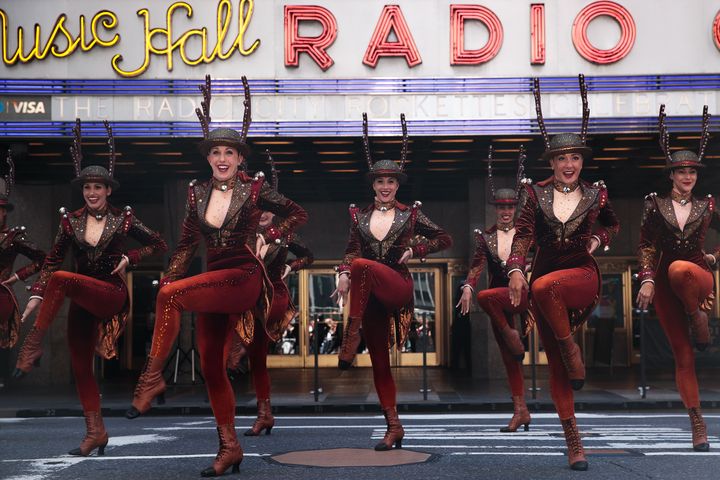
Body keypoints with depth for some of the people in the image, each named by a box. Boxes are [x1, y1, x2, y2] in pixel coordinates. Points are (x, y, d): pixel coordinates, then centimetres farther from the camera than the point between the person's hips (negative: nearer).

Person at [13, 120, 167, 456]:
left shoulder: (123, 220, 0)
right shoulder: (70, 221, 6)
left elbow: (159, 245, 8)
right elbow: (52, 259, 8)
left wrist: (129, 258, -7)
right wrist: (37, 295, -4)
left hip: (112, 293, -4)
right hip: (81, 300, 4)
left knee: (60, 279, -31)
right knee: (80, 366, 2)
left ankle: (34, 346, -26)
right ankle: (95, 432, 11)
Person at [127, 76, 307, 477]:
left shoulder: (255, 189, -3)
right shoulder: (198, 194, 9)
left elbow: (298, 214, 5)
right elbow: (187, 245, 13)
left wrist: (267, 238, -6)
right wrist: (165, 281, 4)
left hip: (245, 277, -6)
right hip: (215, 279, 6)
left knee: (172, 294, -28)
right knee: (211, 365, 5)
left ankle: (153, 378, -19)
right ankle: (230, 447, 16)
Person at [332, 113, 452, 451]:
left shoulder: (410, 214, 5)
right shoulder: (359, 216, 11)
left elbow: (444, 239, 11)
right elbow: (351, 249, 9)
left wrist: (415, 249, -3)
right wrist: (343, 276, -9)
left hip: (398, 288, -4)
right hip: (371, 296, 4)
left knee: (362, 265, -33)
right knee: (379, 361, 3)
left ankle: (351, 338, -33)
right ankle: (394, 427, 10)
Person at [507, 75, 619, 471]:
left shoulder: (595, 194, 4)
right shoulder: (535, 194, 2)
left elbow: (613, 226, 23)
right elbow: (523, 235, -7)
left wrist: (598, 239, 2)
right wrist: (515, 269, -23)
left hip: (582, 274, -2)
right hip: (542, 283, 2)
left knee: (545, 286, -38)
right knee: (555, 365, 2)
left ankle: (572, 349, -16)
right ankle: (572, 439, 9)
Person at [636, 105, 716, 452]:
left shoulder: (707, 206, 5)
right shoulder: (655, 205, 2)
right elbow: (645, 246, -3)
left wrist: (715, 257, 0)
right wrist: (646, 280, -13)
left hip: (697, 276, -1)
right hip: (664, 285, 1)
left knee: (678, 269, -40)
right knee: (683, 357, 0)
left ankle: (699, 323, -16)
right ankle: (697, 424, 5)